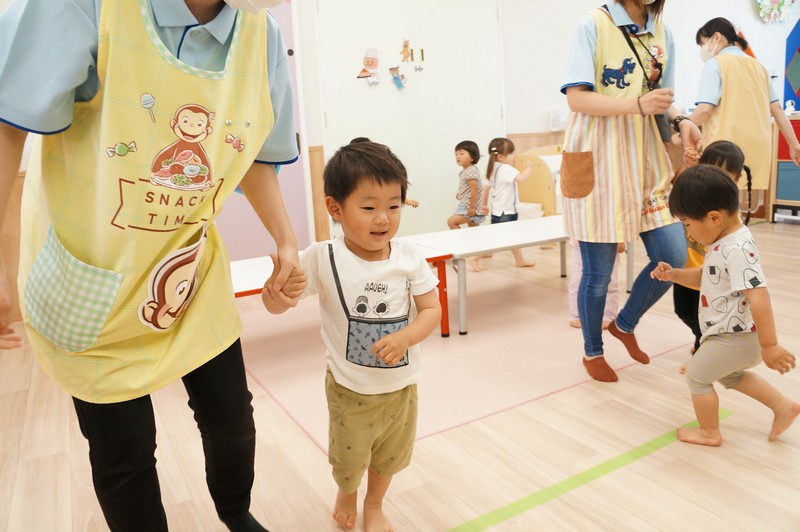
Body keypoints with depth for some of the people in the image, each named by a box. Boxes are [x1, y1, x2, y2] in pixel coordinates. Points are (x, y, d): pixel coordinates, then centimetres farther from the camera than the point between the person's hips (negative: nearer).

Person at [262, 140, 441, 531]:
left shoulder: (409, 257, -14)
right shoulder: (322, 259, -20)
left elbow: (432, 309, -8)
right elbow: (277, 304, -15)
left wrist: (404, 338, -26)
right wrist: (276, 294, -39)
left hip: (401, 385, 2)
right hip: (350, 389, -2)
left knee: (389, 455, 23)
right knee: (349, 460, 21)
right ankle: (346, 493, 58)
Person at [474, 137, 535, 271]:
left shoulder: (493, 169, 10)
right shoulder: (506, 169, -20)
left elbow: (486, 187, 17)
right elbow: (521, 178, -34)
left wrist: (484, 205, 25)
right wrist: (528, 168, -15)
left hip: (498, 210, 10)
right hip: (504, 212, -10)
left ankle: (520, 260, 30)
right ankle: (476, 259, 1)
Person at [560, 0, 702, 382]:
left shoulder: (662, 35, 12)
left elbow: (660, 102, 18)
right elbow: (577, 98, -14)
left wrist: (680, 122, -2)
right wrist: (638, 105, -25)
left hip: (646, 161, 6)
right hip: (598, 163, -6)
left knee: (674, 257, 1)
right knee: (598, 271, 3)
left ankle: (625, 324, 27)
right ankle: (592, 351, 26)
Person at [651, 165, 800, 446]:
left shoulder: (737, 250, -29)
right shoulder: (725, 241, 1)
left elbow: (759, 299, -32)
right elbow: (706, 277, 15)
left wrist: (769, 346, -30)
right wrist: (674, 274, -1)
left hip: (735, 336, -10)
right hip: (732, 332, 10)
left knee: (696, 376, 8)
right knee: (731, 375, 32)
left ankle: (710, 433, 25)